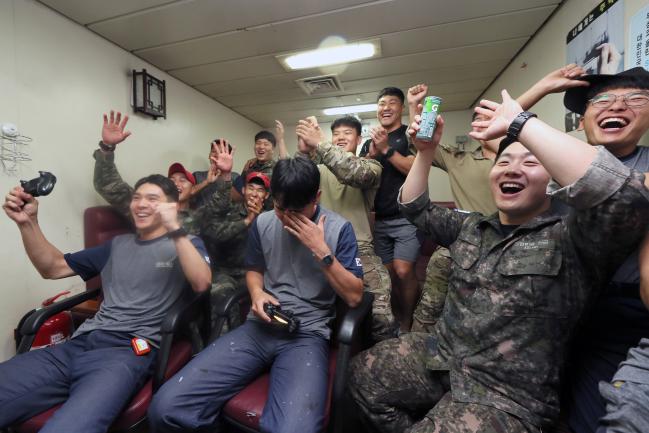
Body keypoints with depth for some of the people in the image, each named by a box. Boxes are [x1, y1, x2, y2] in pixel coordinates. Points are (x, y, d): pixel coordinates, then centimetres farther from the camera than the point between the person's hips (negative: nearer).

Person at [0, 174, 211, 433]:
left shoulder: (186, 244, 6)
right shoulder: (118, 244, 25)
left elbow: (201, 283, -13)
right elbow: (52, 268, 28)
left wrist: (175, 229, -19)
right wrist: (28, 223, 12)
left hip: (131, 350, -6)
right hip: (79, 344, 6)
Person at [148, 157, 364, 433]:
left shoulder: (338, 228, -5)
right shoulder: (262, 223, 5)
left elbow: (354, 297, -6)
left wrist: (321, 251, -17)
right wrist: (257, 293, -3)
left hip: (309, 334, -2)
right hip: (260, 327, 3)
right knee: (165, 408, -13)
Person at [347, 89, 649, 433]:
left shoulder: (569, 238, -11)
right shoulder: (471, 227, 7)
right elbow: (415, 207, 12)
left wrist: (519, 122, -27)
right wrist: (426, 151, -1)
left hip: (506, 398, -5)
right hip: (439, 356, 6)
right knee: (363, 374, 3)